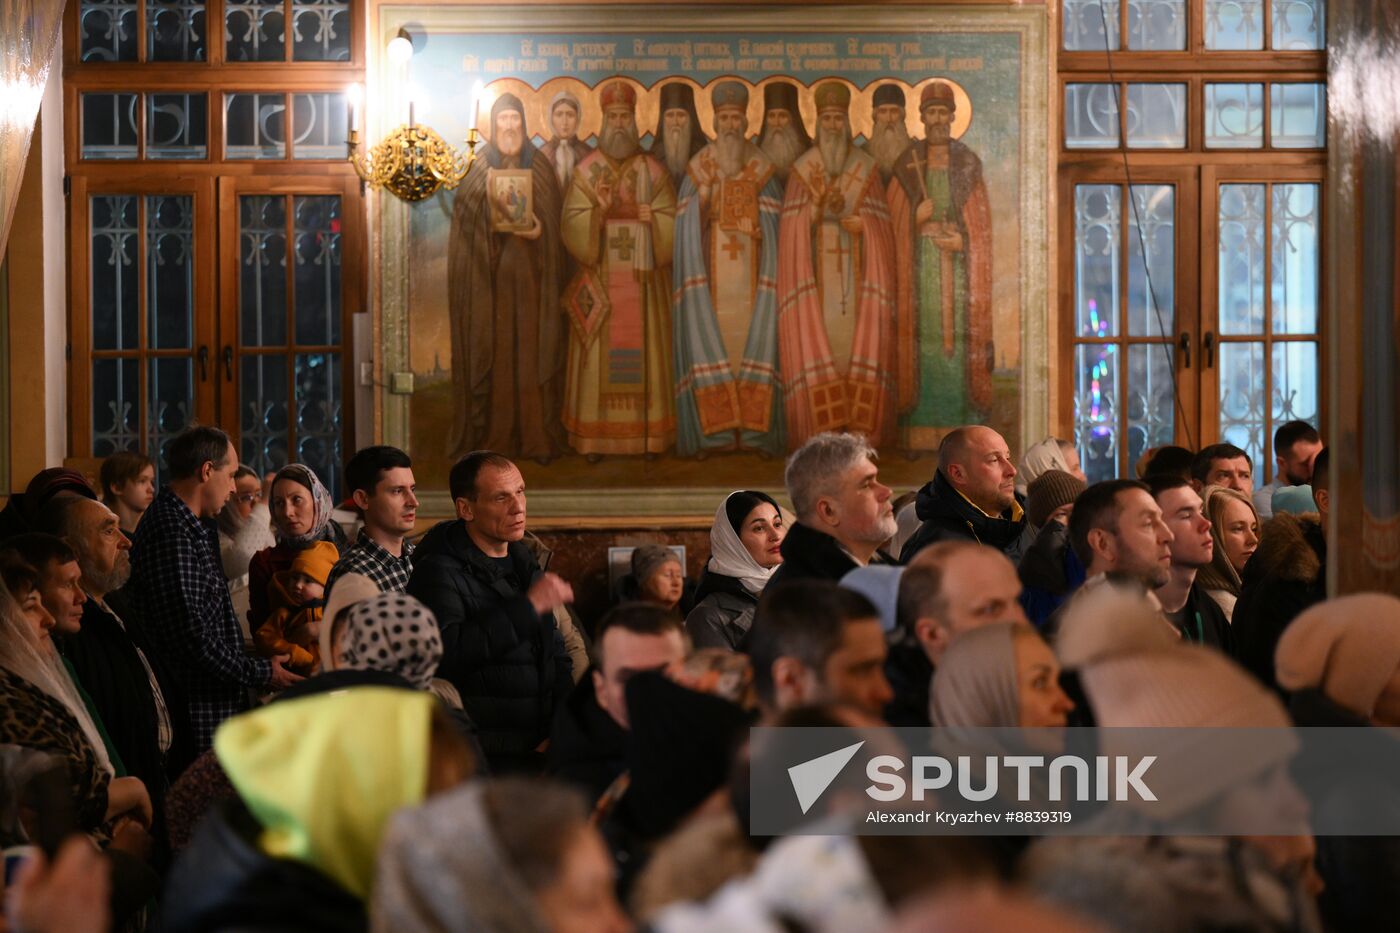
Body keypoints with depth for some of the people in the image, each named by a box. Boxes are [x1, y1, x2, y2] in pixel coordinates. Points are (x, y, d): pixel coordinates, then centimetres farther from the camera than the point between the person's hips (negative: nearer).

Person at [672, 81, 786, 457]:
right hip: (712, 273, 0)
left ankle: (753, 428, -5)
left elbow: (773, 226, 5)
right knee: (710, 338, -7)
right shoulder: (700, 168, 6)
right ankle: (714, 429, -7)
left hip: (750, 272, 0)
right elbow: (689, 228, 4)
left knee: (752, 338, -5)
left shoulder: (761, 168, 7)